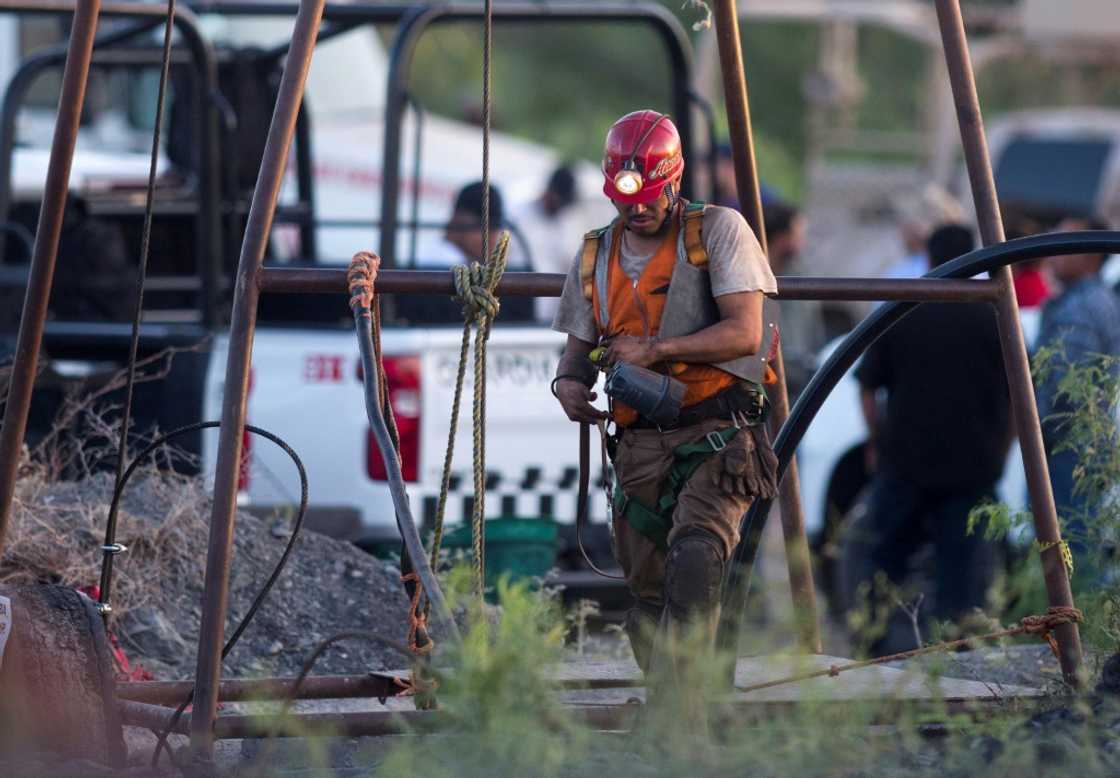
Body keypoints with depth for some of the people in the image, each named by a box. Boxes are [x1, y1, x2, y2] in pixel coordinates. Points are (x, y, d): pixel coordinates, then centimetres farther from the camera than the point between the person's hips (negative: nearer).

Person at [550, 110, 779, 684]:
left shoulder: (718, 231, -1)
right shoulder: (595, 257, 14)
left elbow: (744, 333, -9)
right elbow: (578, 350, 19)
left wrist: (655, 349, -14)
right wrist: (569, 383, -5)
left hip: (715, 439, -5)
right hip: (639, 447, 5)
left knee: (694, 559, -28)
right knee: (649, 595, 6)